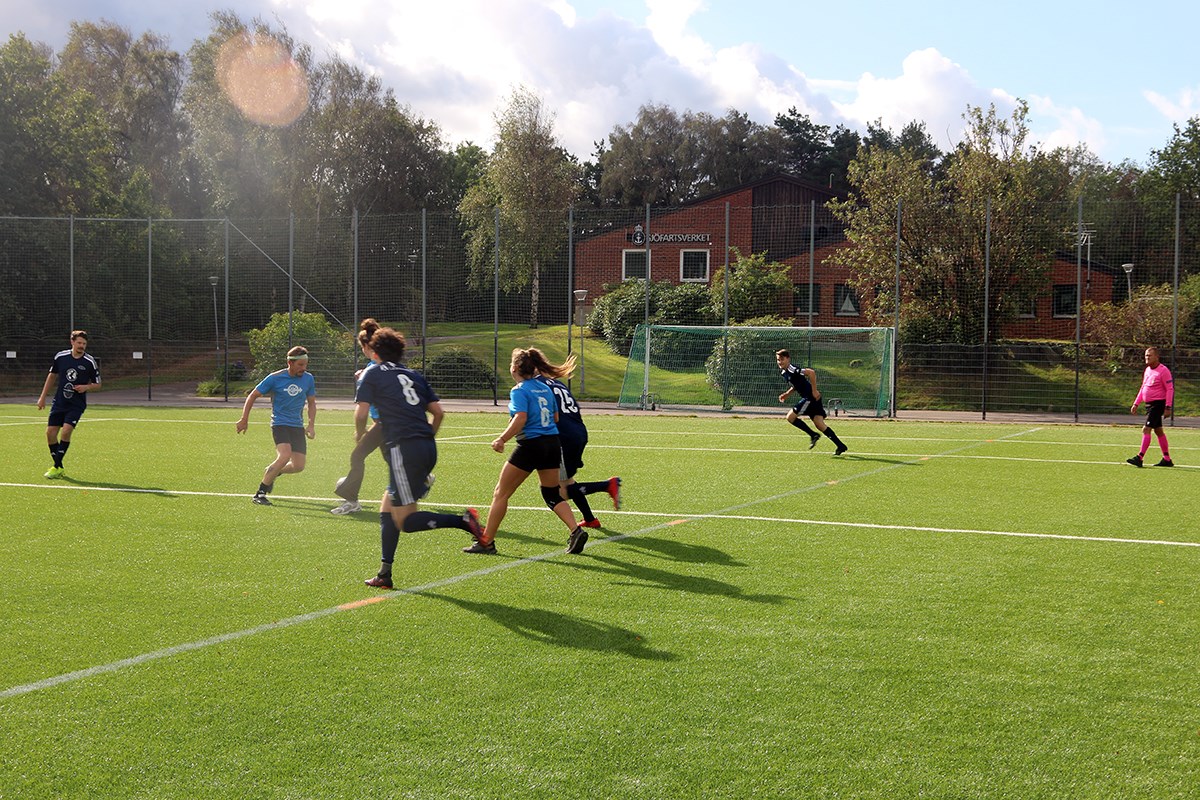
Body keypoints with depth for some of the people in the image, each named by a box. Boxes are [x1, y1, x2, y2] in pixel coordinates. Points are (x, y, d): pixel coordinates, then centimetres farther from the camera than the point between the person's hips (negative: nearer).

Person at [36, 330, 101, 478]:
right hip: (59, 403, 3)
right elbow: (52, 375, 14)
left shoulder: (90, 362, -6)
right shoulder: (60, 356, 0)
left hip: (77, 405, -3)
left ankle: (57, 467, -7)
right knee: (50, 432, -2)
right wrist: (43, 397, 14)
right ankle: (59, 467, 13)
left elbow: (97, 384, 4)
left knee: (66, 431, -19)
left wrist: (86, 387, -17)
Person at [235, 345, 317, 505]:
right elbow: (253, 395, 1)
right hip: (280, 424, -5)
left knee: (298, 466, -2)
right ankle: (260, 493, -15)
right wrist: (244, 419, 2)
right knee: (285, 456, -27)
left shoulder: (308, 379, 2)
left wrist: (311, 425, 4)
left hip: (297, 426, 5)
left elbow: (311, 403, 16)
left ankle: (271, 473, 31)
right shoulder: (275, 378, -9)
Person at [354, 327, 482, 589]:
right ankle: (384, 574, 15)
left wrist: (360, 435, 17)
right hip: (428, 448, 7)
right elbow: (438, 411, 15)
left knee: (405, 520, -3)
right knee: (387, 510, 17)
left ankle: (463, 521, -19)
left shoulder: (372, 375, 5)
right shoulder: (414, 375, 20)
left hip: (403, 447, -7)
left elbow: (361, 412, -3)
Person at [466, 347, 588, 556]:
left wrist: (502, 439, -19)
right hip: (553, 443, 7)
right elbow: (555, 417, 17)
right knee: (552, 494, 15)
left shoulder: (519, 391, -10)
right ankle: (576, 531, -4)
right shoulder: (545, 388, 12)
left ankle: (486, 541, 8)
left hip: (530, 445, -7)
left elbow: (520, 418, -23)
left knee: (501, 493, 4)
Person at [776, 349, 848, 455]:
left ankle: (813, 435, 1)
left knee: (790, 416, -7)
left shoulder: (791, 369, -15)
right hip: (807, 398, 9)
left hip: (810, 397, -9)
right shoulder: (783, 372, 15)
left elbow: (811, 373, -25)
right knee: (820, 424, 3)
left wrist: (814, 391, -22)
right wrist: (786, 394, 17)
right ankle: (840, 446, 3)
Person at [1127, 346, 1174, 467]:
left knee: (1146, 429, -15)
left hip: (1158, 404, -9)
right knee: (1158, 431, 13)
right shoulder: (1147, 370, 13)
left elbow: (1170, 389, -14)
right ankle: (1167, 459, 20)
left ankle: (1139, 458, -17)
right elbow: (1143, 388, 21)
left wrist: (1168, 407, -19)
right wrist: (1136, 404, 17)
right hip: (1149, 404, 9)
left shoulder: (1163, 370, -13)